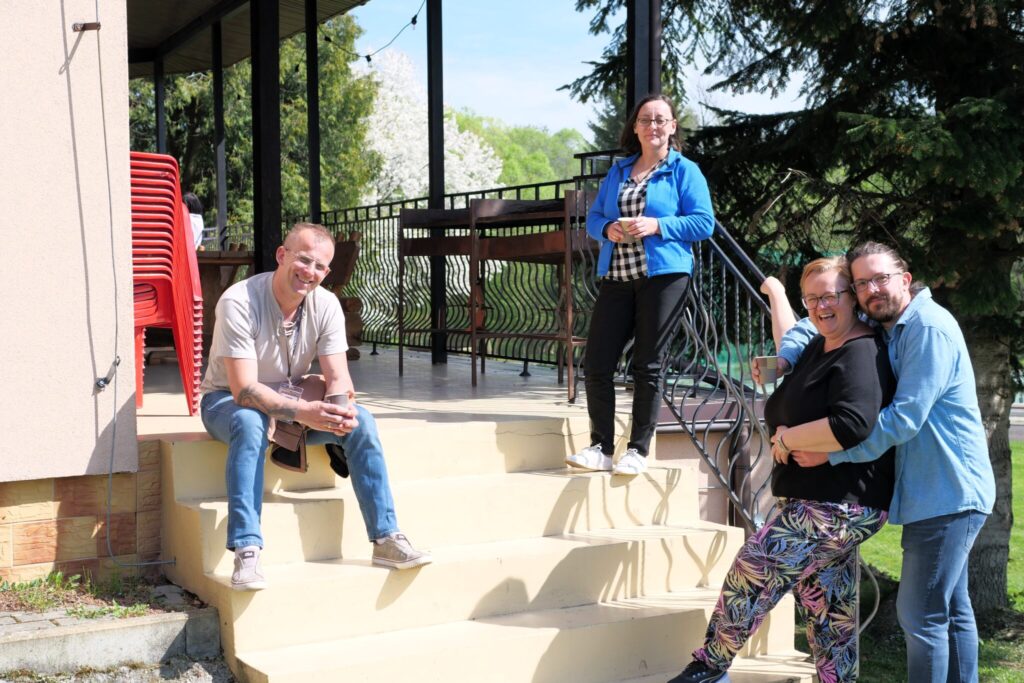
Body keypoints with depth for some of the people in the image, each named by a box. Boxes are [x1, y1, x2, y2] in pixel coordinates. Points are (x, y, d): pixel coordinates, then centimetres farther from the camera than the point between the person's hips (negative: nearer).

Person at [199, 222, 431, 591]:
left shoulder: (326, 305, -10)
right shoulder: (238, 302, -26)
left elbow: (338, 377, -12)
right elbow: (245, 390, -32)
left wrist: (341, 407, -36)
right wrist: (304, 413, -46)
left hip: (293, 400, 5)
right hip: (229, 401, -4)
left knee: (361, 420, -19)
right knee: (250, 423, -39)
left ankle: (386, 538, -15)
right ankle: (246, 553, -39)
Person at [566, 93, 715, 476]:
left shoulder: (684, 171, 3)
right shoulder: (618, 171, 18)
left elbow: (704, 223, -4)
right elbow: (593, 217, 17)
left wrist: (657, 225, -15)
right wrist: (607, 228, -6)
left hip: (664, 276, -5)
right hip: (617, 278, 5)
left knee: (648, 366, -1)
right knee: (596, 364, -2)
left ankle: (638, 451, 9)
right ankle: (601, 448, 8)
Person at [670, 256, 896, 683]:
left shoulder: (861, 354, -16)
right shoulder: (819, 349, 14)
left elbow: (852, 426, -31)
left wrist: (788, 438, -18)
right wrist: (776, 294, 49)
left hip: (838, 506, -10)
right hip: (821, 504, 10)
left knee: (750, 574, -7)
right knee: (830, 613, 12)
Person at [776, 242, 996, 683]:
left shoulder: (929, 327, -18)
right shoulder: (881, 328, 11)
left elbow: (904, 418, -24)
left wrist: (830, 453, -20)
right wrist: (784, 359, -1)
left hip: (947, 493, -10)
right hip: (945, 494, 10)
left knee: (920, 614, -8)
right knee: (951, 611, 16)